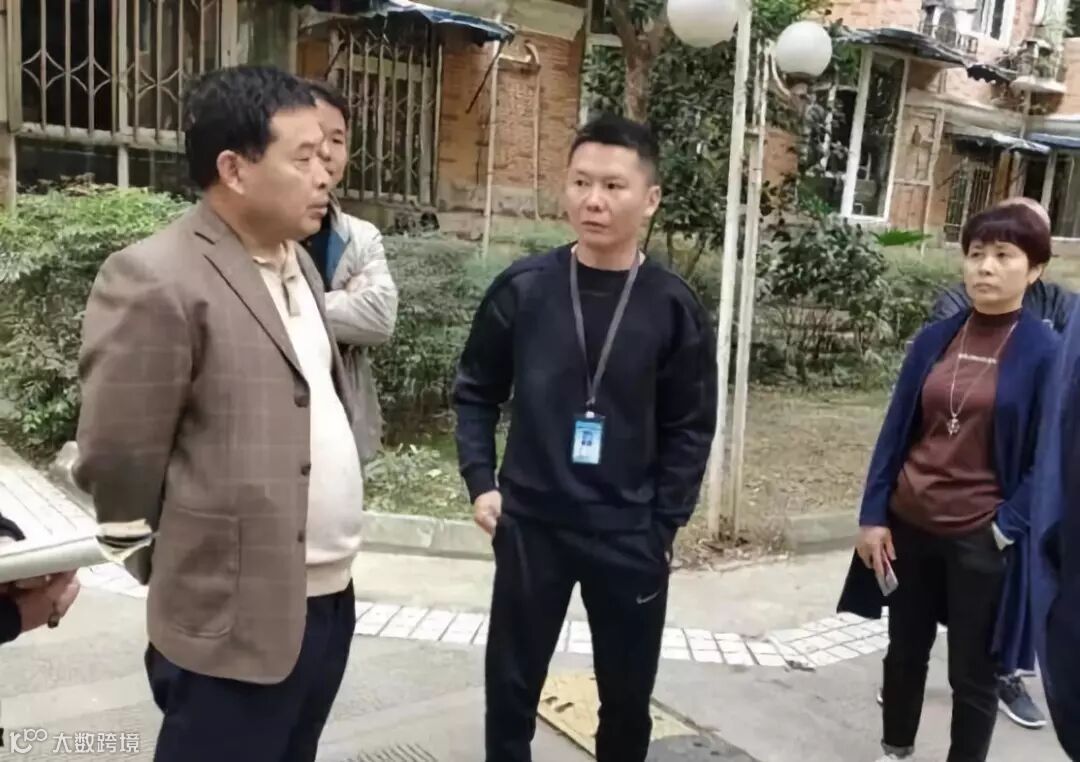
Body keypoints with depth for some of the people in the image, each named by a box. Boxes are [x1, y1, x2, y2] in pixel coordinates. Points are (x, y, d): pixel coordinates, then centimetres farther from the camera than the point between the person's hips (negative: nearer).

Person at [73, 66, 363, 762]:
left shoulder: (297, 260, 10)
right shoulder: (156, 280, -17)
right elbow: (115, 464, -14)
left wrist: (337, 544, 15)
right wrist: (184, 574, 0)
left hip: (331, 596, 8)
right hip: (237, 620, -7)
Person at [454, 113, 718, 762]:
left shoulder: (674, 308, -6)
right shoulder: (522, 288, -4)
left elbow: (690, 429, -1)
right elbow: (477, 392, 5)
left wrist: (663, 524, -5)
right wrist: (481, 481, -4)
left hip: (630, 536, 0)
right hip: (529, 524, 1)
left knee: (628, 695, 15)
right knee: (511, 686, 14)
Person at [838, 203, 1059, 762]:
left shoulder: (1046, 353, -9)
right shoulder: (935, 338, 1)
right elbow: (896, 430, 3)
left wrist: (1005, 530, -13)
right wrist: (873, 515, 0)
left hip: (980, 539, -4)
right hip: (908, 525, 4)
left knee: (972, 671, 11)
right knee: (905, 650, 19)